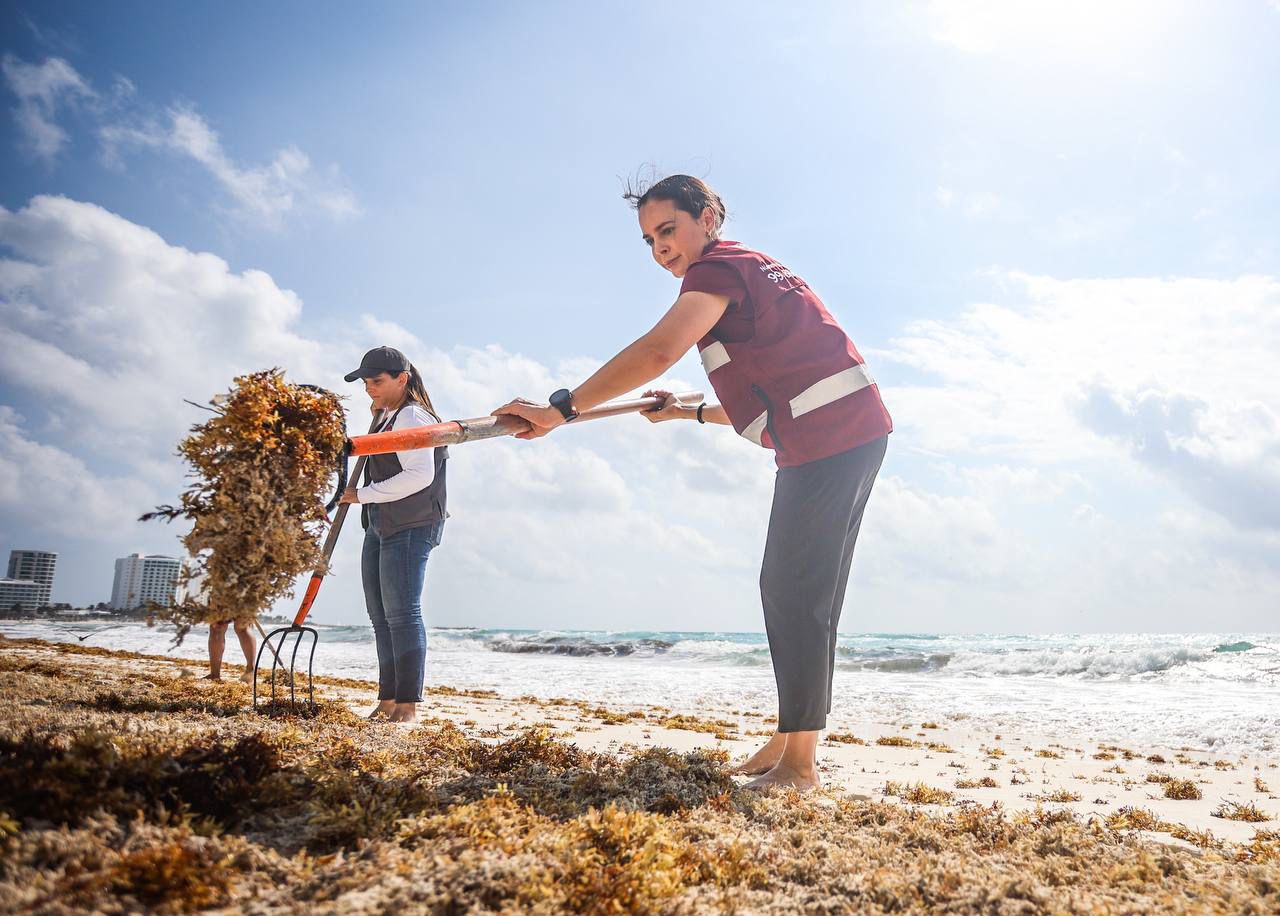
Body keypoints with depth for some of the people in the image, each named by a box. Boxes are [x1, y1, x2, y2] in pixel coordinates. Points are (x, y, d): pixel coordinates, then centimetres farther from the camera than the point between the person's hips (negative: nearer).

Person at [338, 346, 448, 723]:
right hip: (379, 527, 10)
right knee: (381, 617, 10)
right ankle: (388, 700, 15)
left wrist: (363, 494, -17)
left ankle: (408, 705, -7)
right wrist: (377, 418, 18)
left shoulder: (411, 417, -13)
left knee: (401, 614, -11)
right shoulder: (385, 416, 17)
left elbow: (420, 476, -26)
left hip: (410, 529, -10)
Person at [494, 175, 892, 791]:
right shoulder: (747, 274, 24)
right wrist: (690, 413, 25)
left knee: (799, 592, -10)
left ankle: (799, 762, -5)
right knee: (787, 589, 12)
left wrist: (561, 409, -27)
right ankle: (789, 740, 20)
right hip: (842, 436, 10)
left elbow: (657, 353, -26)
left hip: (834, 434, -10)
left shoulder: (720, 268, -7)